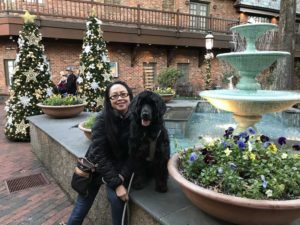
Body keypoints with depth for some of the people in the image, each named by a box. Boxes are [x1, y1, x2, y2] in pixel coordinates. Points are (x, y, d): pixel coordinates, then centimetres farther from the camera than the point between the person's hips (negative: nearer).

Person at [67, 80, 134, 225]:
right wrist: (116, 184, -25)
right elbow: (99, 154, -21)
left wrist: (121, 178, -22)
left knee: (116, 197, -24)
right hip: (97, 165, 0)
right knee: (81, 208, 7)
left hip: (121, 166, 0)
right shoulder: (103, 119, -21)